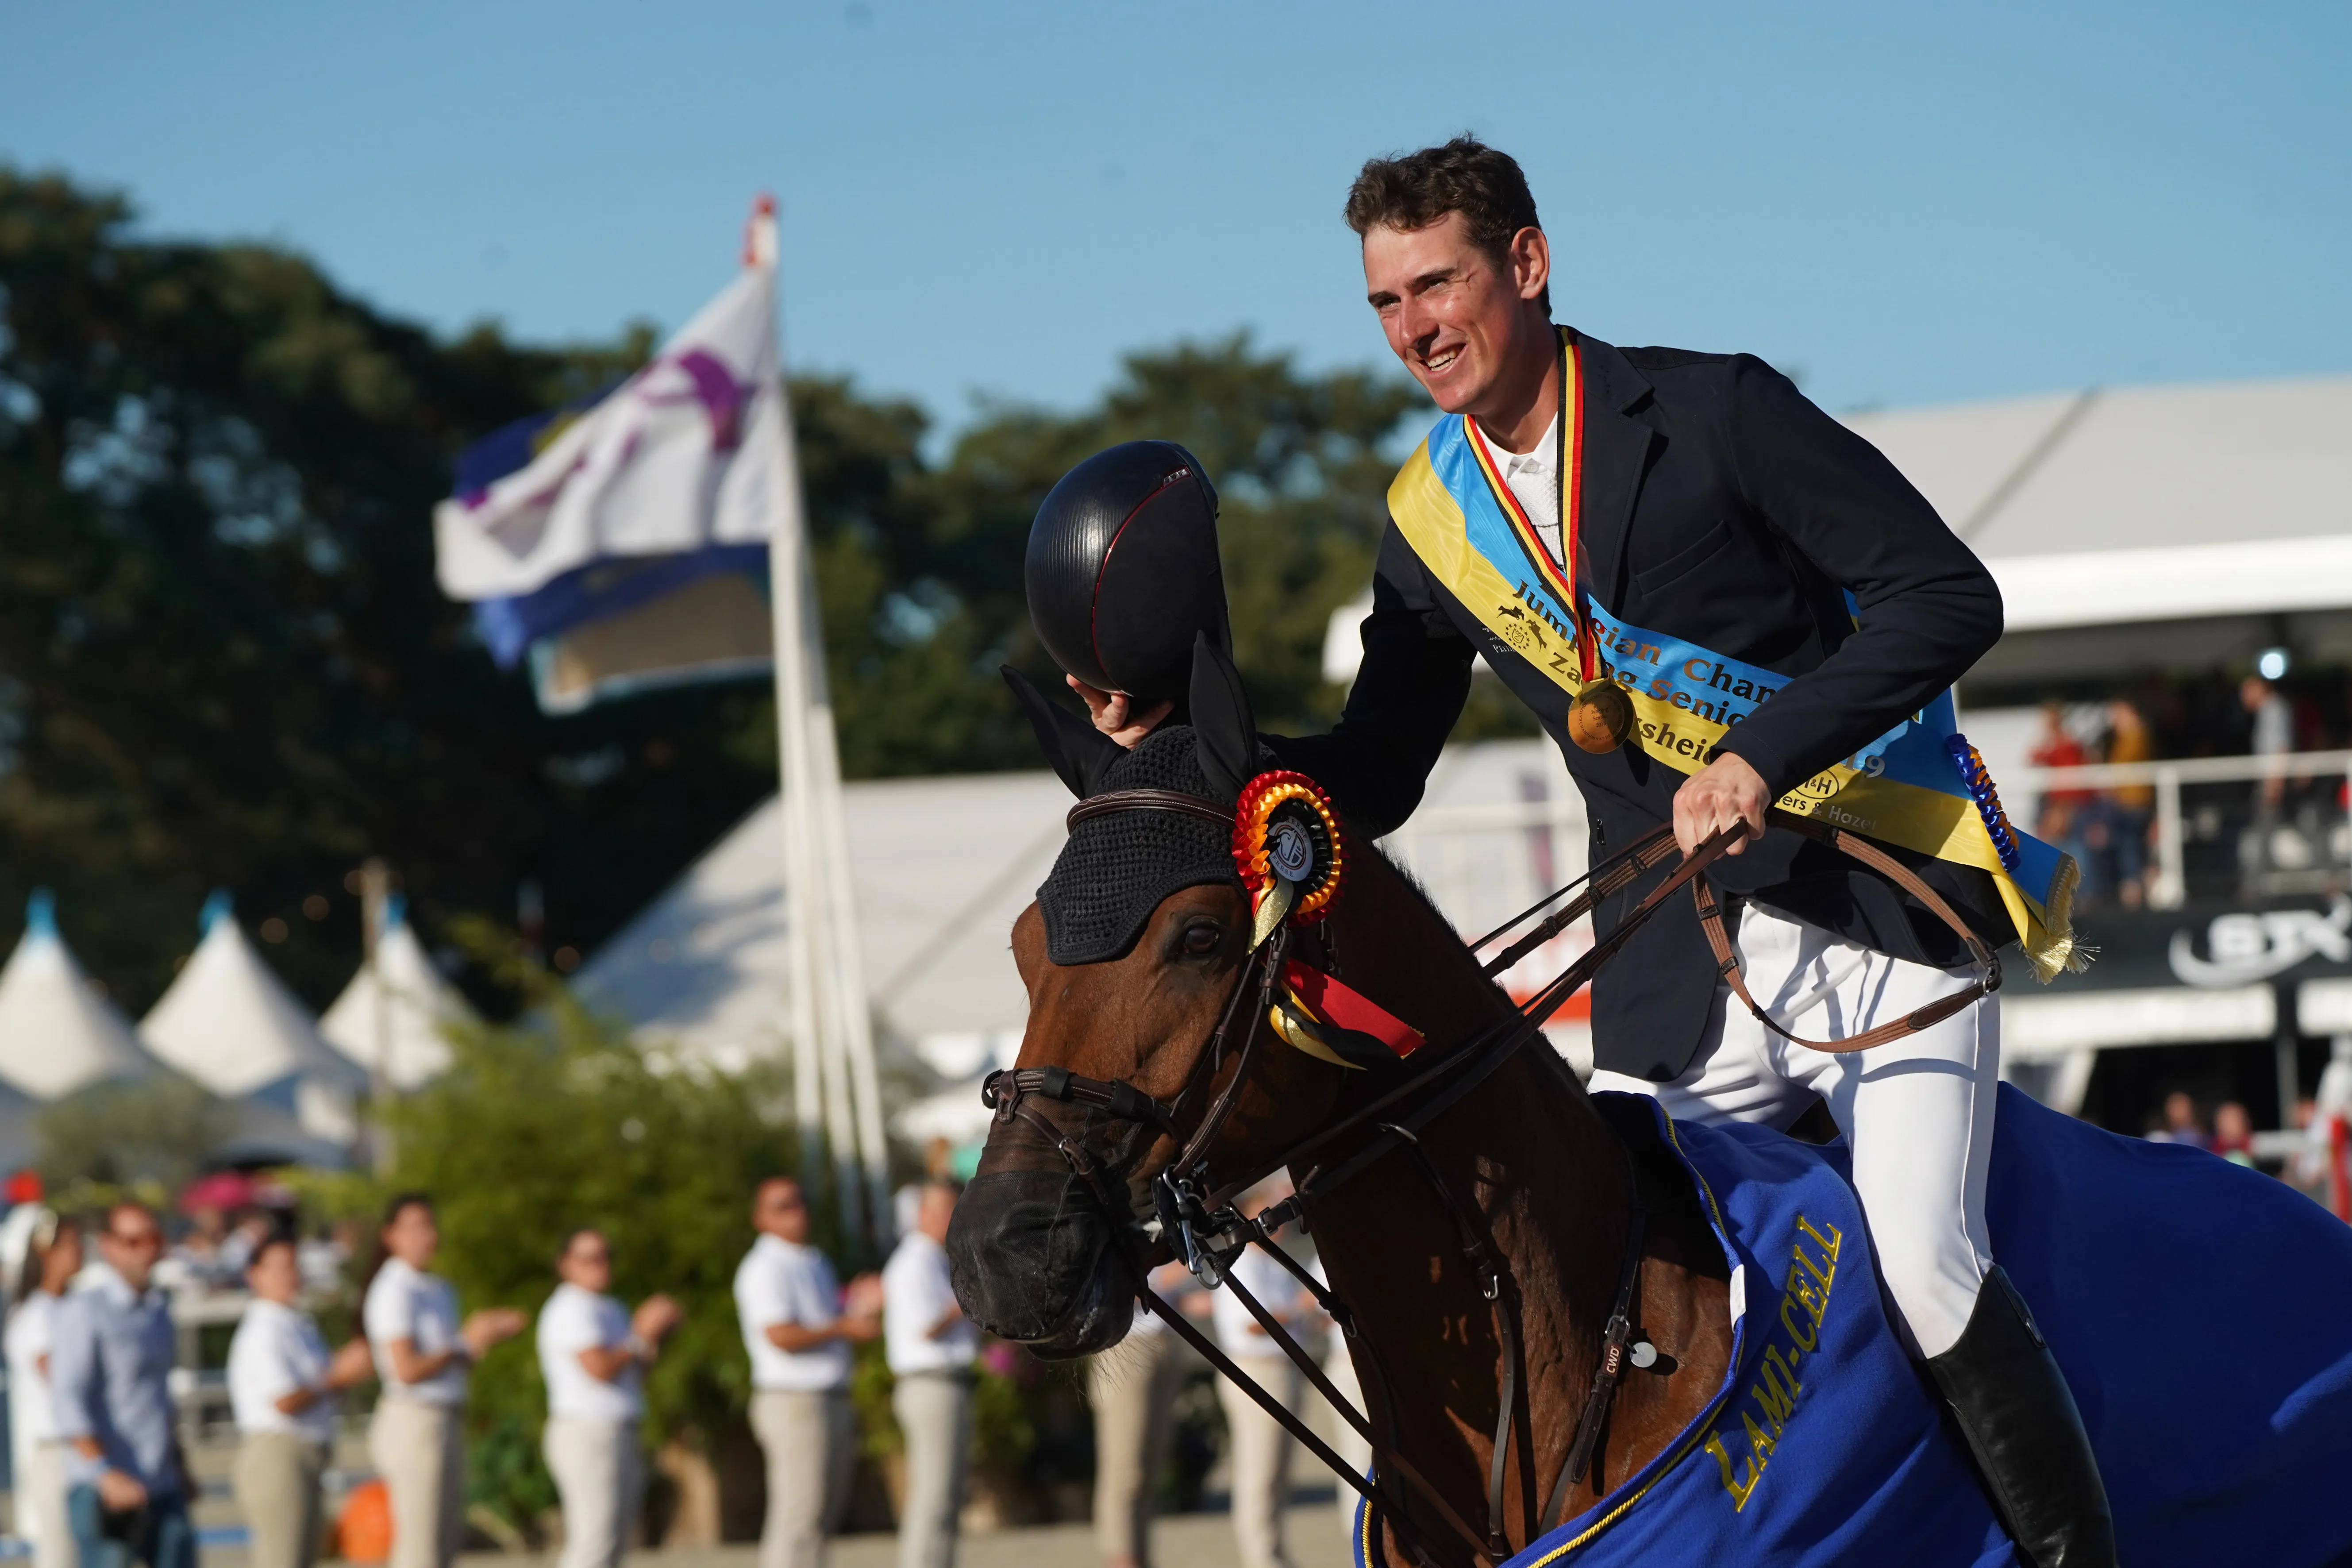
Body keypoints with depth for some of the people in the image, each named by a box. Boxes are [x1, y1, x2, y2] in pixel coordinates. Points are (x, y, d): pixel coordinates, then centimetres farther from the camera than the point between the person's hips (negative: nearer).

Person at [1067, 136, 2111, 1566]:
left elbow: (1949, 595, -12)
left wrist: (1765, 753, -23)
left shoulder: (1710, 416, -8)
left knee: (1926, 1273, -20)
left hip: (1890, 914, -5)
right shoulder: (1432, 523, 8)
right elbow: (1372, 780, 15)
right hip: (1681, 975, 5)